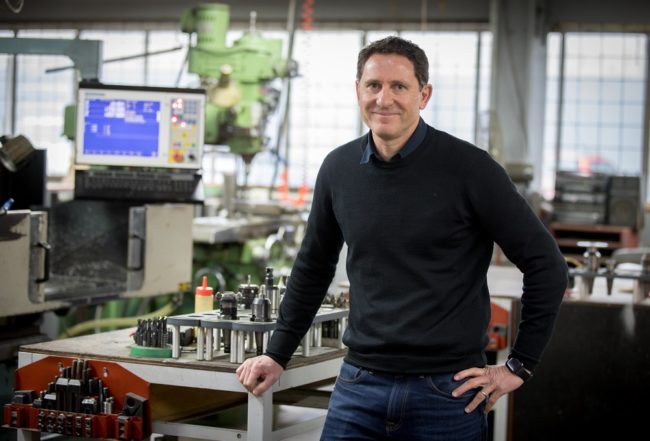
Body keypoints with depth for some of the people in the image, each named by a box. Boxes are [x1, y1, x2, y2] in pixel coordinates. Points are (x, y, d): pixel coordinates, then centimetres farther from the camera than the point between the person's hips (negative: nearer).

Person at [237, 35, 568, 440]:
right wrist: (278, 354, 18)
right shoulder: (339, 169, 4)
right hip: (359, 384, 4)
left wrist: (520, 365, -4)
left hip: (447, 391, -3)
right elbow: (313, 267, 18)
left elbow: (546, 264, -5)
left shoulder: (469, 168, -9)